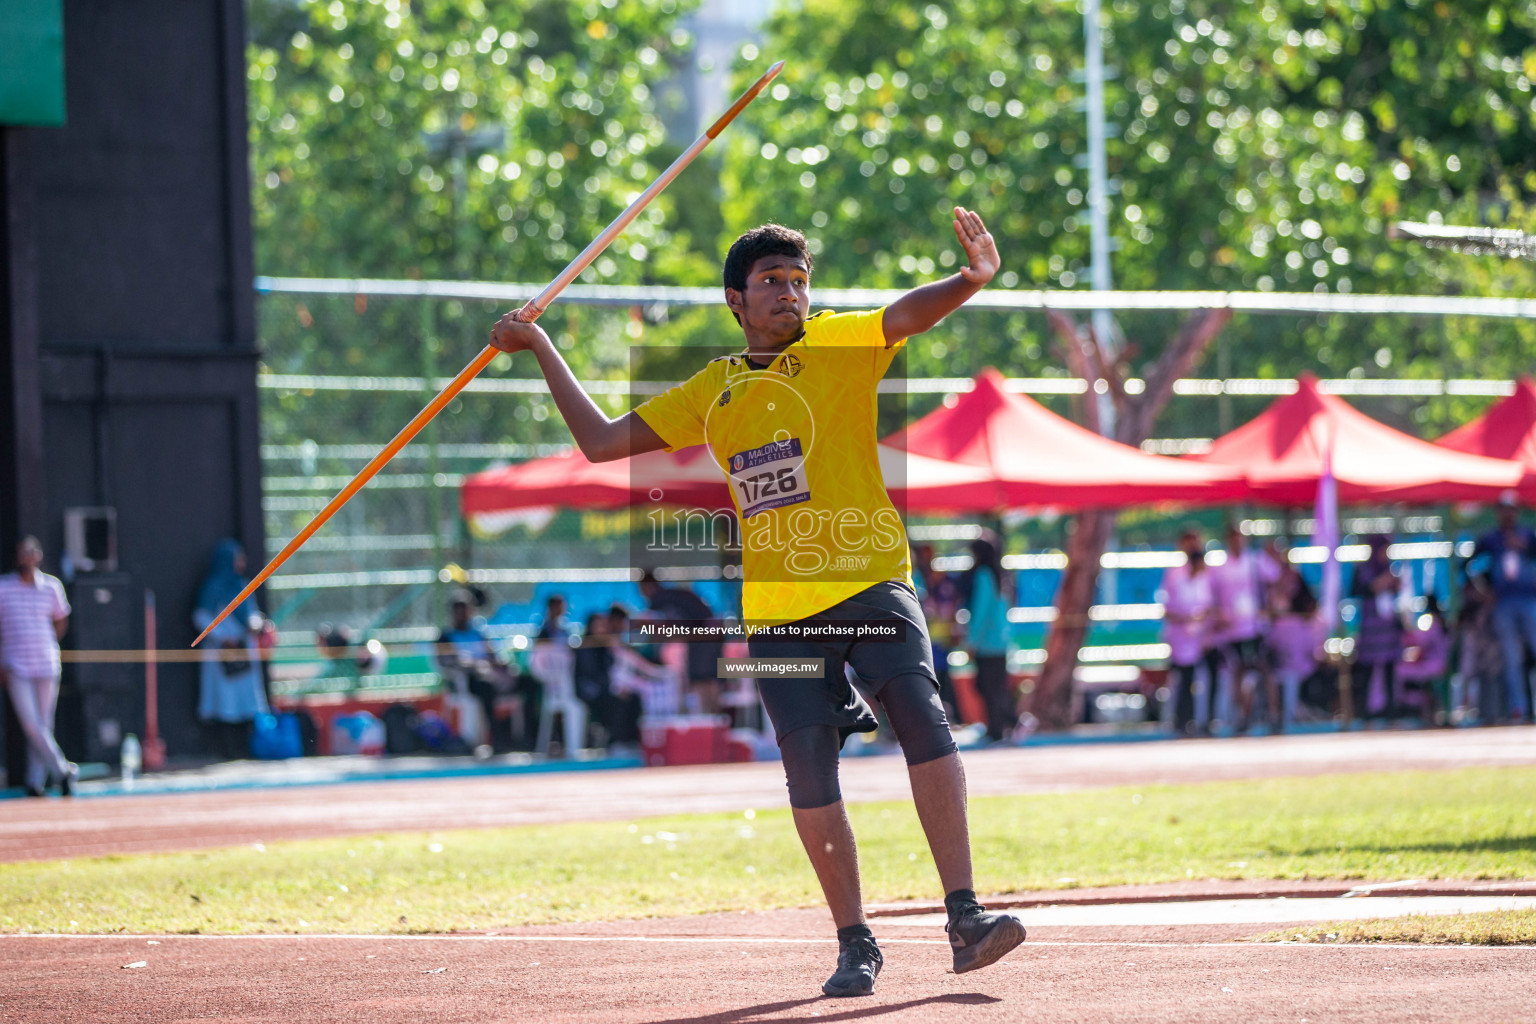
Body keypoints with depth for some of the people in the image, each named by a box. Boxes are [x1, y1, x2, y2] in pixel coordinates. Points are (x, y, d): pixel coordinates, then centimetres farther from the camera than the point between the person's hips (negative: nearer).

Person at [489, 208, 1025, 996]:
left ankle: (964, 916, -24)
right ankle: (854, 944, 11)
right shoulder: (712, 392, 17)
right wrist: (540, 349, 26)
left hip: (872, 585, -3)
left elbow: (908, 315, -13)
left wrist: (972, 279, -34)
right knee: (810, 778, -2)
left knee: (922, 717, -22)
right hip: (779, 609, 3)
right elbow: (602, 442, 24)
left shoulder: (839, 347, 7)